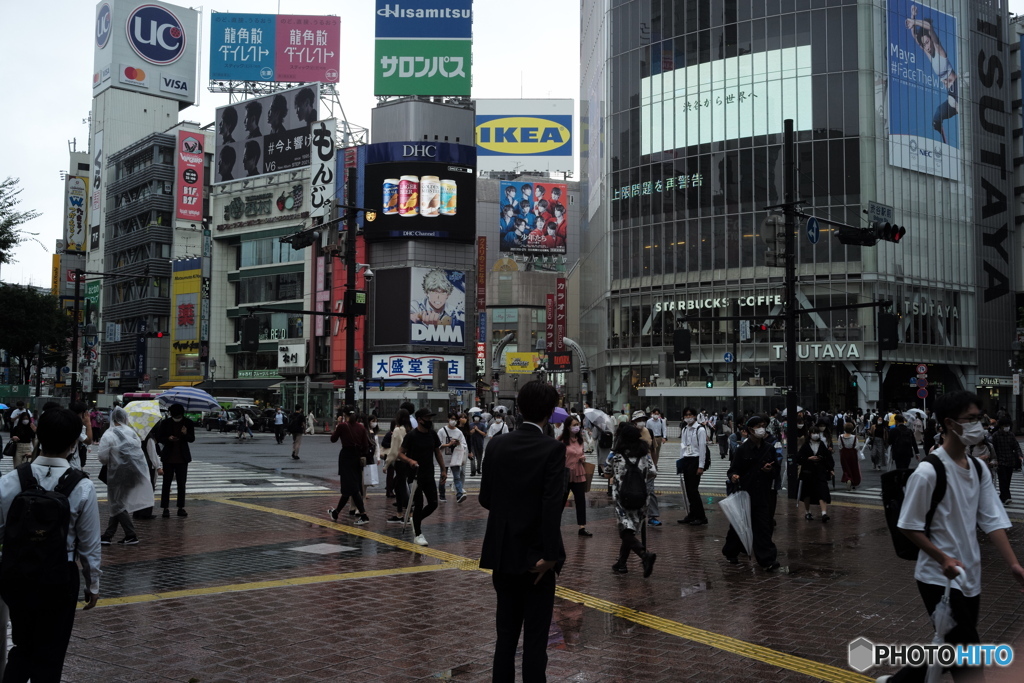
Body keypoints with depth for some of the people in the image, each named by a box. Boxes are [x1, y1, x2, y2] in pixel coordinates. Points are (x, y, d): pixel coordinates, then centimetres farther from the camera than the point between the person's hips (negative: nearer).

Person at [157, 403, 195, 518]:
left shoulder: (188, 423, 0)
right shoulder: (165, 422, -2)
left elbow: (192, 439, -1)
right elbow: (159, 438, 0)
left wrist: (185, 434, -23)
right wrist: (168, 438, -20)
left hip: (182, 458, 1)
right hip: (168, 458, -1)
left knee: (181, 484, 6)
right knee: (166, 483, 1)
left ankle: (181, 508, 13)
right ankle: (165, 508, 6)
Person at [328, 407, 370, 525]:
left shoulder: (343, 426, -8)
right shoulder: (361, 427, 4)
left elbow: (333, 439, 4)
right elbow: (366, 446, 3)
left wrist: (338, 424, 9)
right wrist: (363, 457, 11)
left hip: (346, 457, -6)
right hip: (358, 458, 6)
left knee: (351, 487, -5)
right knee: (347, 487, 16)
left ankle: (363, 515, -16)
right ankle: (335, 512, 30)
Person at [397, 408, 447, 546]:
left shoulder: (432, 434, 5)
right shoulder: (411, 436, -11)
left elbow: (437, 452, 15)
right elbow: (400, 454, -9)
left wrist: (443, 470, 11)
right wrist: (410, 461, -28)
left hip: (429, 475, 6)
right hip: (415, 476, -5)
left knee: (433, 504, 4)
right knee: (418, 504, -1)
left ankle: (416, 520, 30)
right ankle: (418, 535, 12)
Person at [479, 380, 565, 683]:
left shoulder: (497, 445, 0)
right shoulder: (553, 448, -13)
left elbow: (485, 498, 4)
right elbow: (552, 505, -20)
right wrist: (550, 555, -15)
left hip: (502, 552, 5)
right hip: (535, 555, -4)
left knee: (505, 634, 15)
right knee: (535, 639, 5)